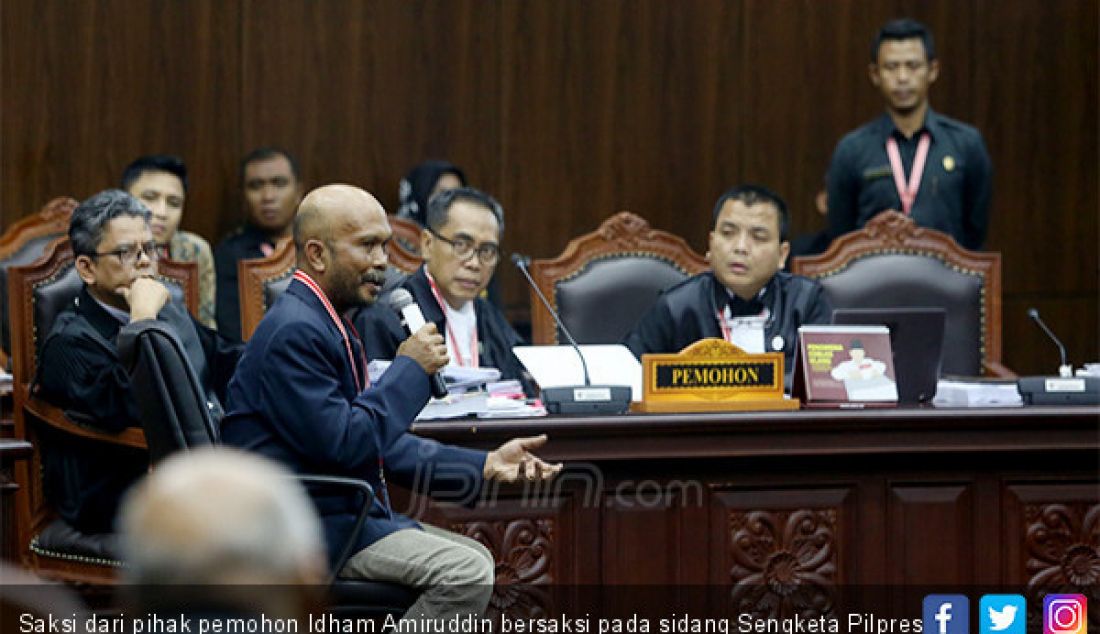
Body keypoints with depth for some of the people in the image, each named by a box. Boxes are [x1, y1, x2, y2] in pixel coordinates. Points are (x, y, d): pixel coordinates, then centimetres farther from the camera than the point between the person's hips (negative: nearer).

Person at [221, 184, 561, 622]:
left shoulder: (327, 323, 16)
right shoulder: (294, 331, -17)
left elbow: (383, 445, 18)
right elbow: (344, 445, -24)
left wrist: (484, 465, 9)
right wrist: (410, 369, -13)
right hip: (305, 532, -11)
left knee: (475, 560, 14)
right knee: (466, 574, -18)